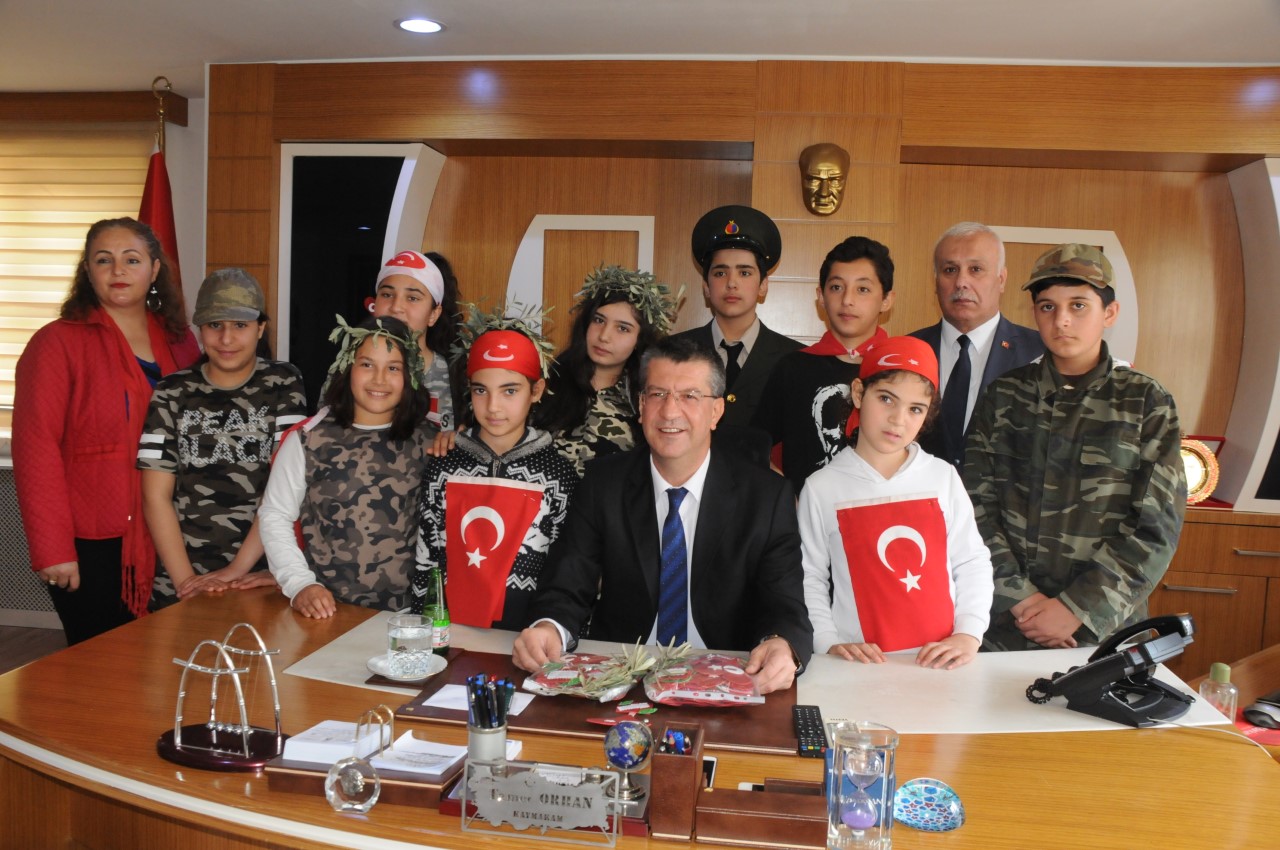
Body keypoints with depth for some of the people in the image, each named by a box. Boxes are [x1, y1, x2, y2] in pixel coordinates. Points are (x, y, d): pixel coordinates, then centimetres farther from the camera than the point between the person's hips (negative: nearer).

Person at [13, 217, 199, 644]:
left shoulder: (179, 341, 8)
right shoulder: (58, 343, -6)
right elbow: (35, 449, -10)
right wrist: (52, 549, -13)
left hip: (166, 542, 4)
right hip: (91, 546, -4)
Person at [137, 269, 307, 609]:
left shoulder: (284, 383, 0)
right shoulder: (172, 394, 4)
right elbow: (156, 497, 0)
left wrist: (237, 568, -13)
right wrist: (185, 580, -9)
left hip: (263, 579, -1)